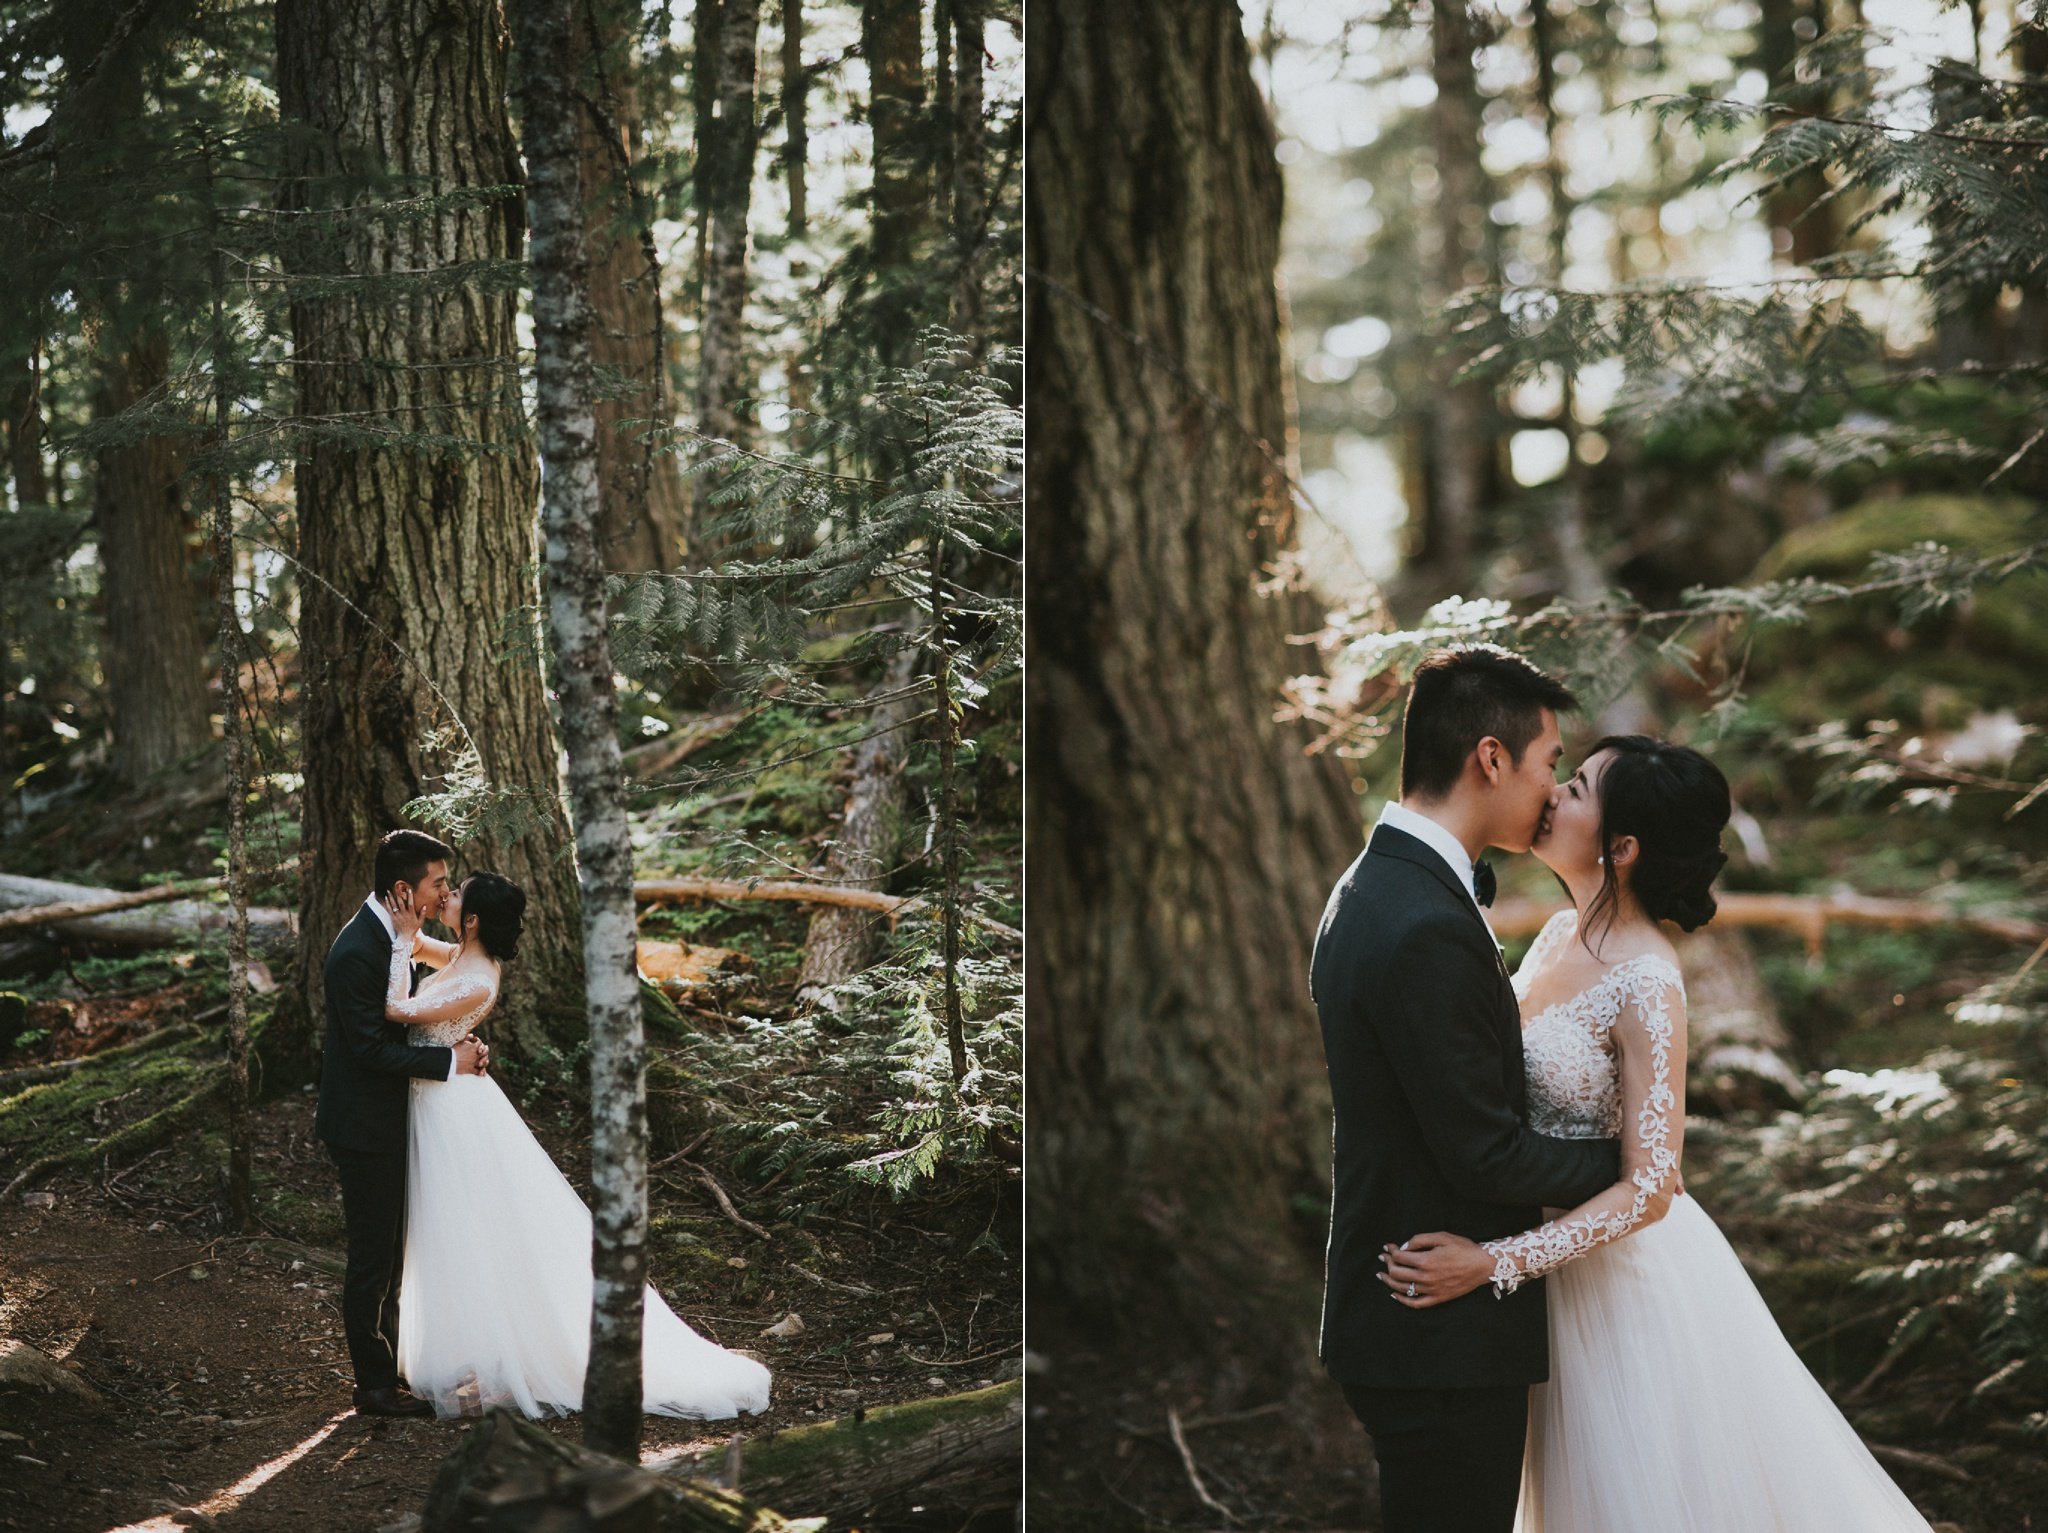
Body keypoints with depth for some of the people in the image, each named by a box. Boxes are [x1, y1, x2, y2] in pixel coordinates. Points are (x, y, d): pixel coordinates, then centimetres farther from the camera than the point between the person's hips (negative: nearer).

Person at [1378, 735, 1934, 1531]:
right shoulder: (1562, 934, 0)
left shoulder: (1646, 985, -24)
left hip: (1626, 1275, -8)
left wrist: (1494, 1262, -29)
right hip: (1560, 1264, 8)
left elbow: (1650, 1189, -26)